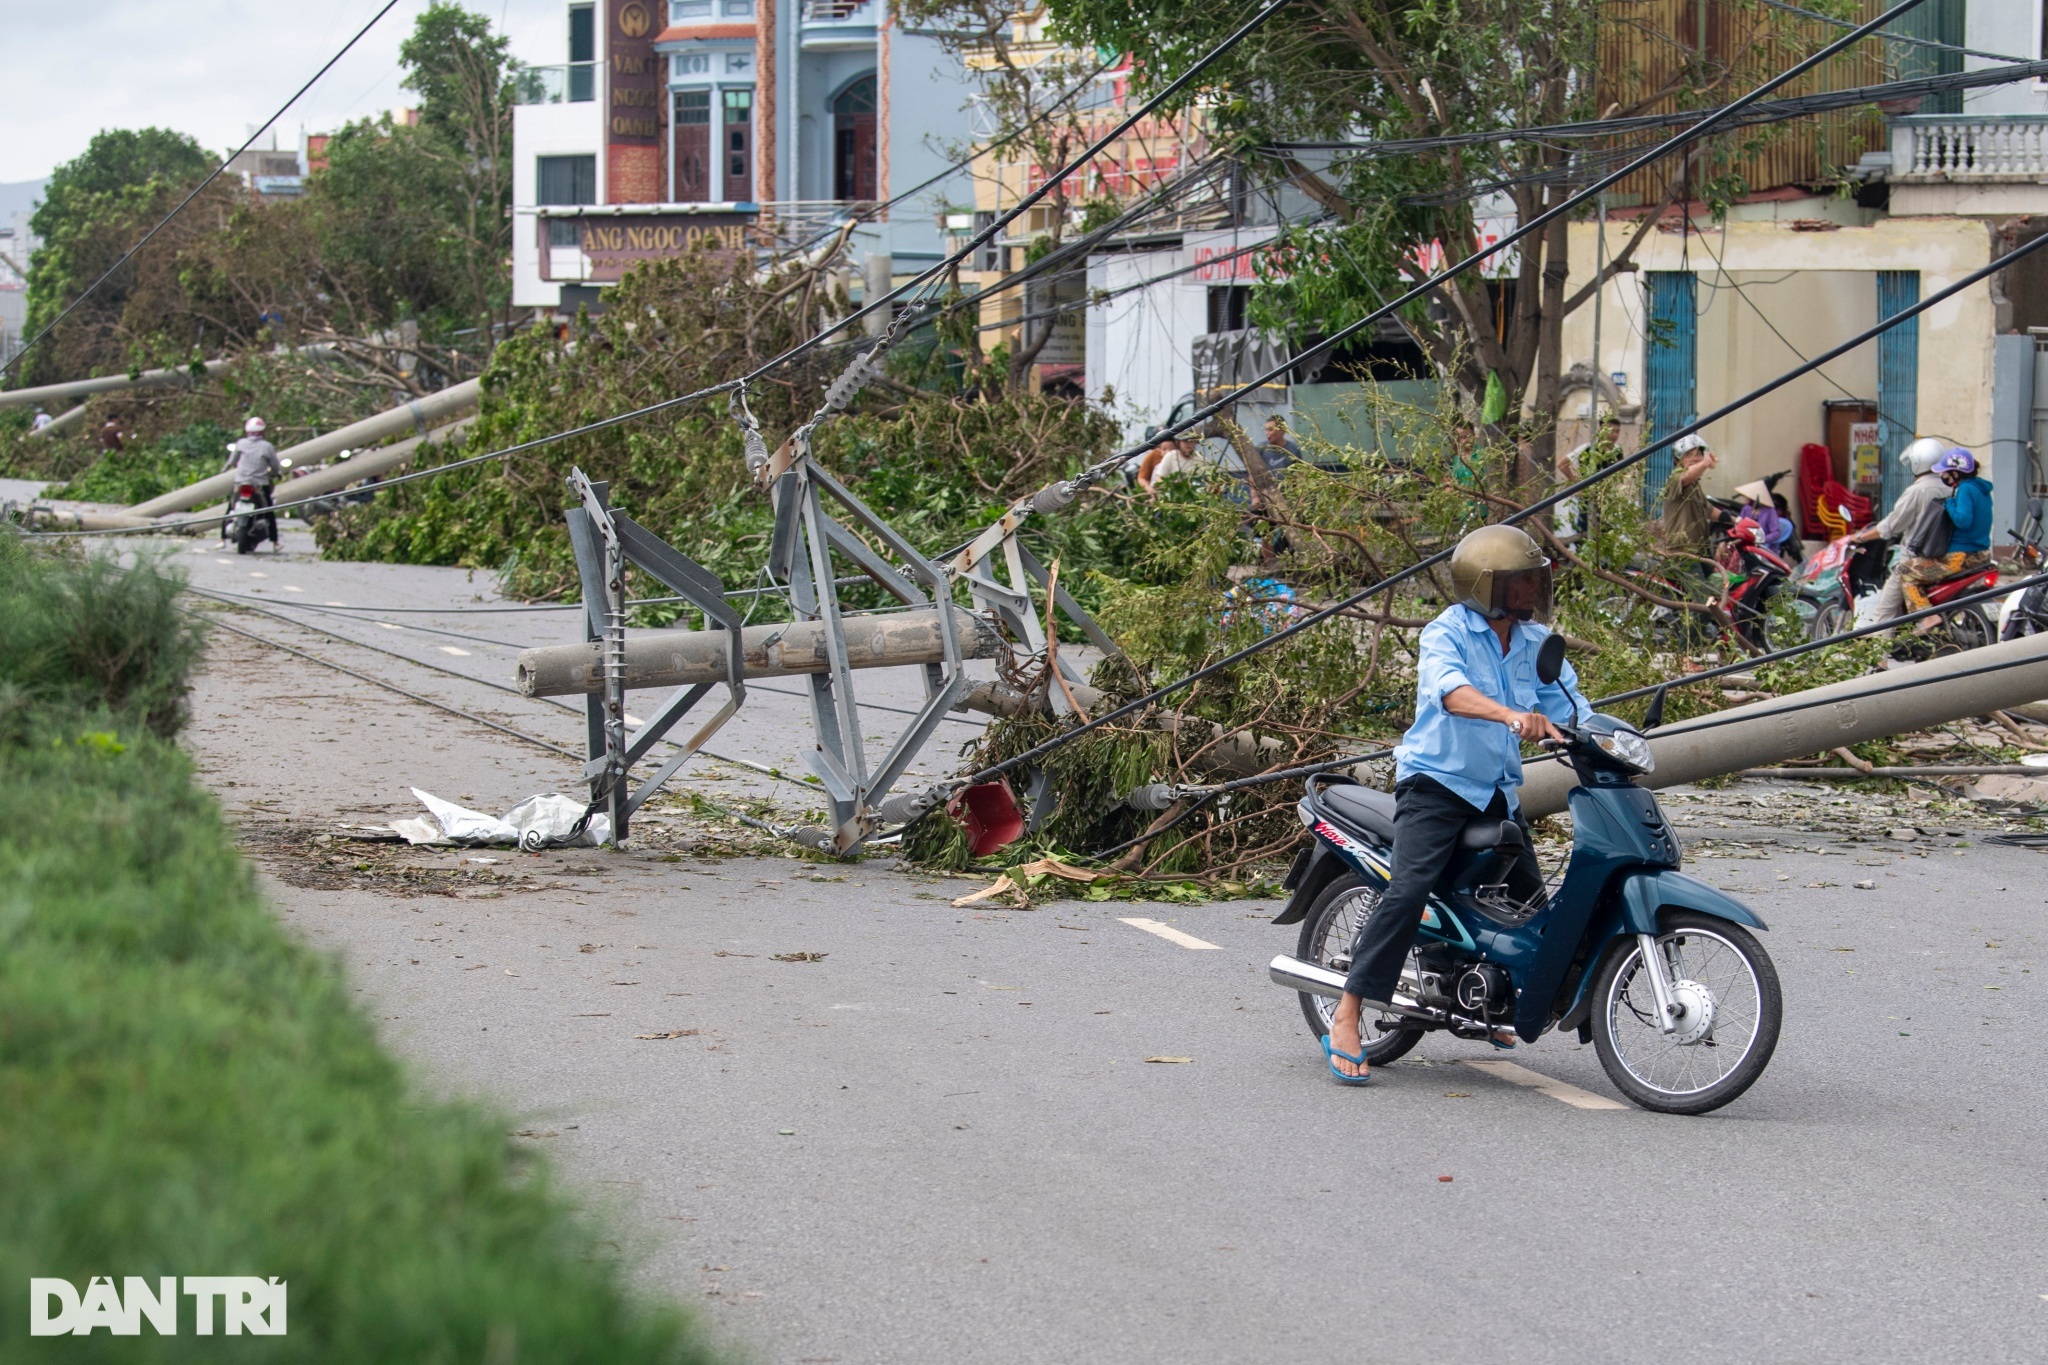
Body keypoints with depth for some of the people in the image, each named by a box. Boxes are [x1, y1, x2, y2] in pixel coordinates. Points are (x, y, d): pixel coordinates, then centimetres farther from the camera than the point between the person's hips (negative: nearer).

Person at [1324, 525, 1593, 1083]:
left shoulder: (1536, 642, 8)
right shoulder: (1445, 633, -12)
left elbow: (1570, 706, 4)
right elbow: (1450, 690, -33)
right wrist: (1510, 715, -50)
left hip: (1497, 790, 7)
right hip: (1436, 782, -7)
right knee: (1408, 890, -23)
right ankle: (1346, 1020, -23)